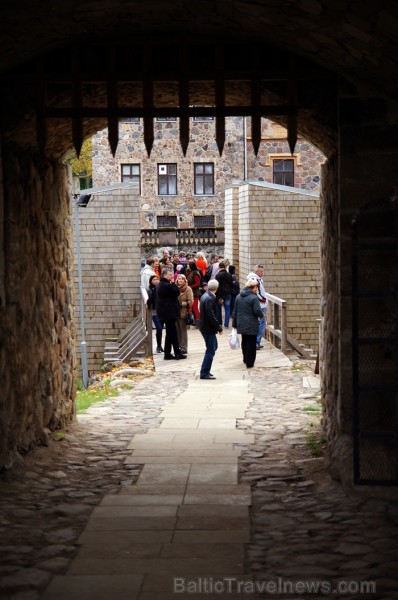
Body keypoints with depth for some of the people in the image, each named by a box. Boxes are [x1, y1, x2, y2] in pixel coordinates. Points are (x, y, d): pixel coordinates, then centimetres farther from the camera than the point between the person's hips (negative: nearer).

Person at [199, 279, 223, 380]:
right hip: (208, 328, -10)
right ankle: (204, 373, 4)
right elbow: (211, 316, -26)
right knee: (210, 351, -2)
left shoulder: (205, 296, 8)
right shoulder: (209, 299, -23)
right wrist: (219, 328, -19)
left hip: (205, 325, 10)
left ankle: (205, 370, 25)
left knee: (214, 346, 21)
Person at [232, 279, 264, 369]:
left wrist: (234, 323, 17)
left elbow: (235, 312, 10)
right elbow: (257, 311, -16)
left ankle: (245, 360, 33)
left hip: (241, 324, 7)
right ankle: (249, 363, 4)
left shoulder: (238, 297, 6)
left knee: (244, 342, 21)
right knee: (251, 343, 3)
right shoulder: (254, 298, -15)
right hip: (251, 325, -6)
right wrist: (261, 315, 6)